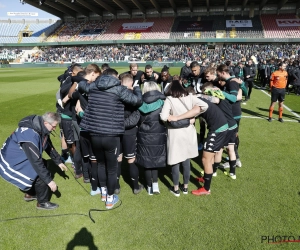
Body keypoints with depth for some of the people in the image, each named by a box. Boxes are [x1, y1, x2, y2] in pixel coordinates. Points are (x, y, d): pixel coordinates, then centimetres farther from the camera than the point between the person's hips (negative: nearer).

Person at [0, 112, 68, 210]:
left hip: (22, 158, 10)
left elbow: (49, 146, 11)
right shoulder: (30, 135, -34)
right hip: (11, 163, -10)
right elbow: (36, 161, -32)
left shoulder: (41, 128, -6)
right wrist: (49, 180, -27)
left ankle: (30, 194, 27)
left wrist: (58, 161, 16)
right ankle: (42, 202, 4)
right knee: (41, 175, -17)